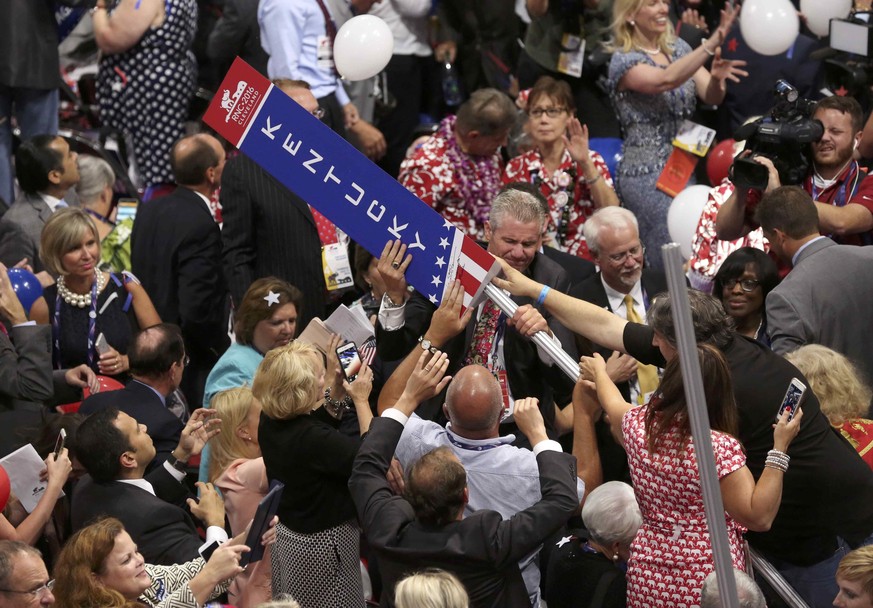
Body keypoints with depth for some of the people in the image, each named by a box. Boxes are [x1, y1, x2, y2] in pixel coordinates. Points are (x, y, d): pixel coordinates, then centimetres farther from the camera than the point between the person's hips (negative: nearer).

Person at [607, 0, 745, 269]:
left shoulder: (677, 47, 10)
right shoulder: (624, 61, -9)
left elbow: (711, 97, 2)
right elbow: (666, 80, -28)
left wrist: (716, 77, -23)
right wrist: (714, 42, -38)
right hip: (646, 173, -6)